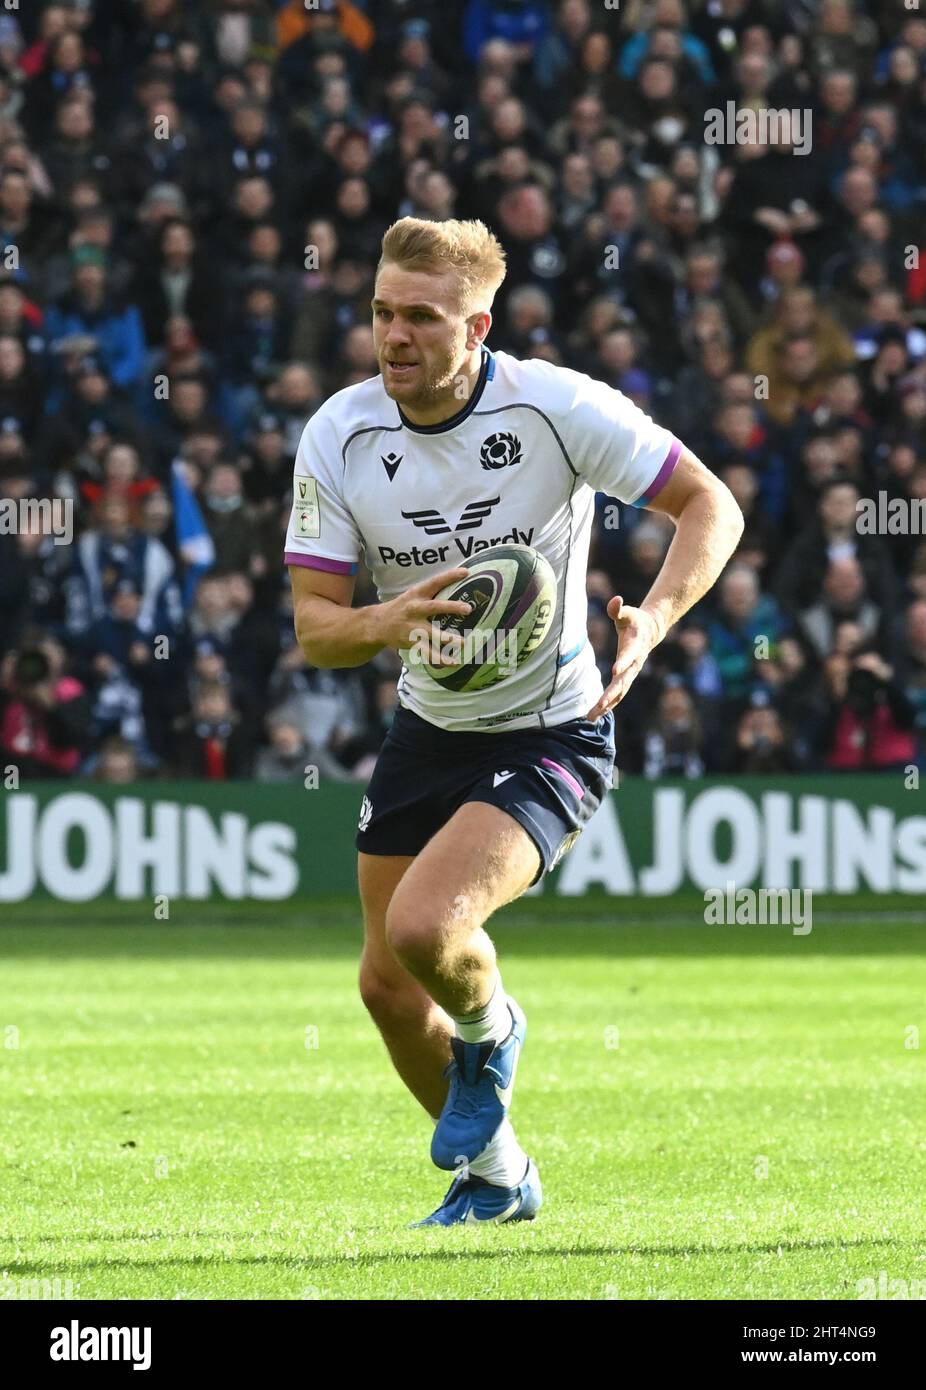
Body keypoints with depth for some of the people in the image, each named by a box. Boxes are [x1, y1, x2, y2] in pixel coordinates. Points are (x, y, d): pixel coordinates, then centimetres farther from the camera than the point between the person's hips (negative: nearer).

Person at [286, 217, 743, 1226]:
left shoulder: (556, 406, -19)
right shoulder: (338, 436, -10)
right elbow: (313, 627, -9)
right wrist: (390, 620, -31)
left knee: (423, 926, -26)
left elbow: (712, 507, -13)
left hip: (549, 736, -5)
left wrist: (650, 624, -29)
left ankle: (489, 1033, 11)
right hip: (428, 729, 5)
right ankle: (495, 1178, 36)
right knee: (387, 986, 9)